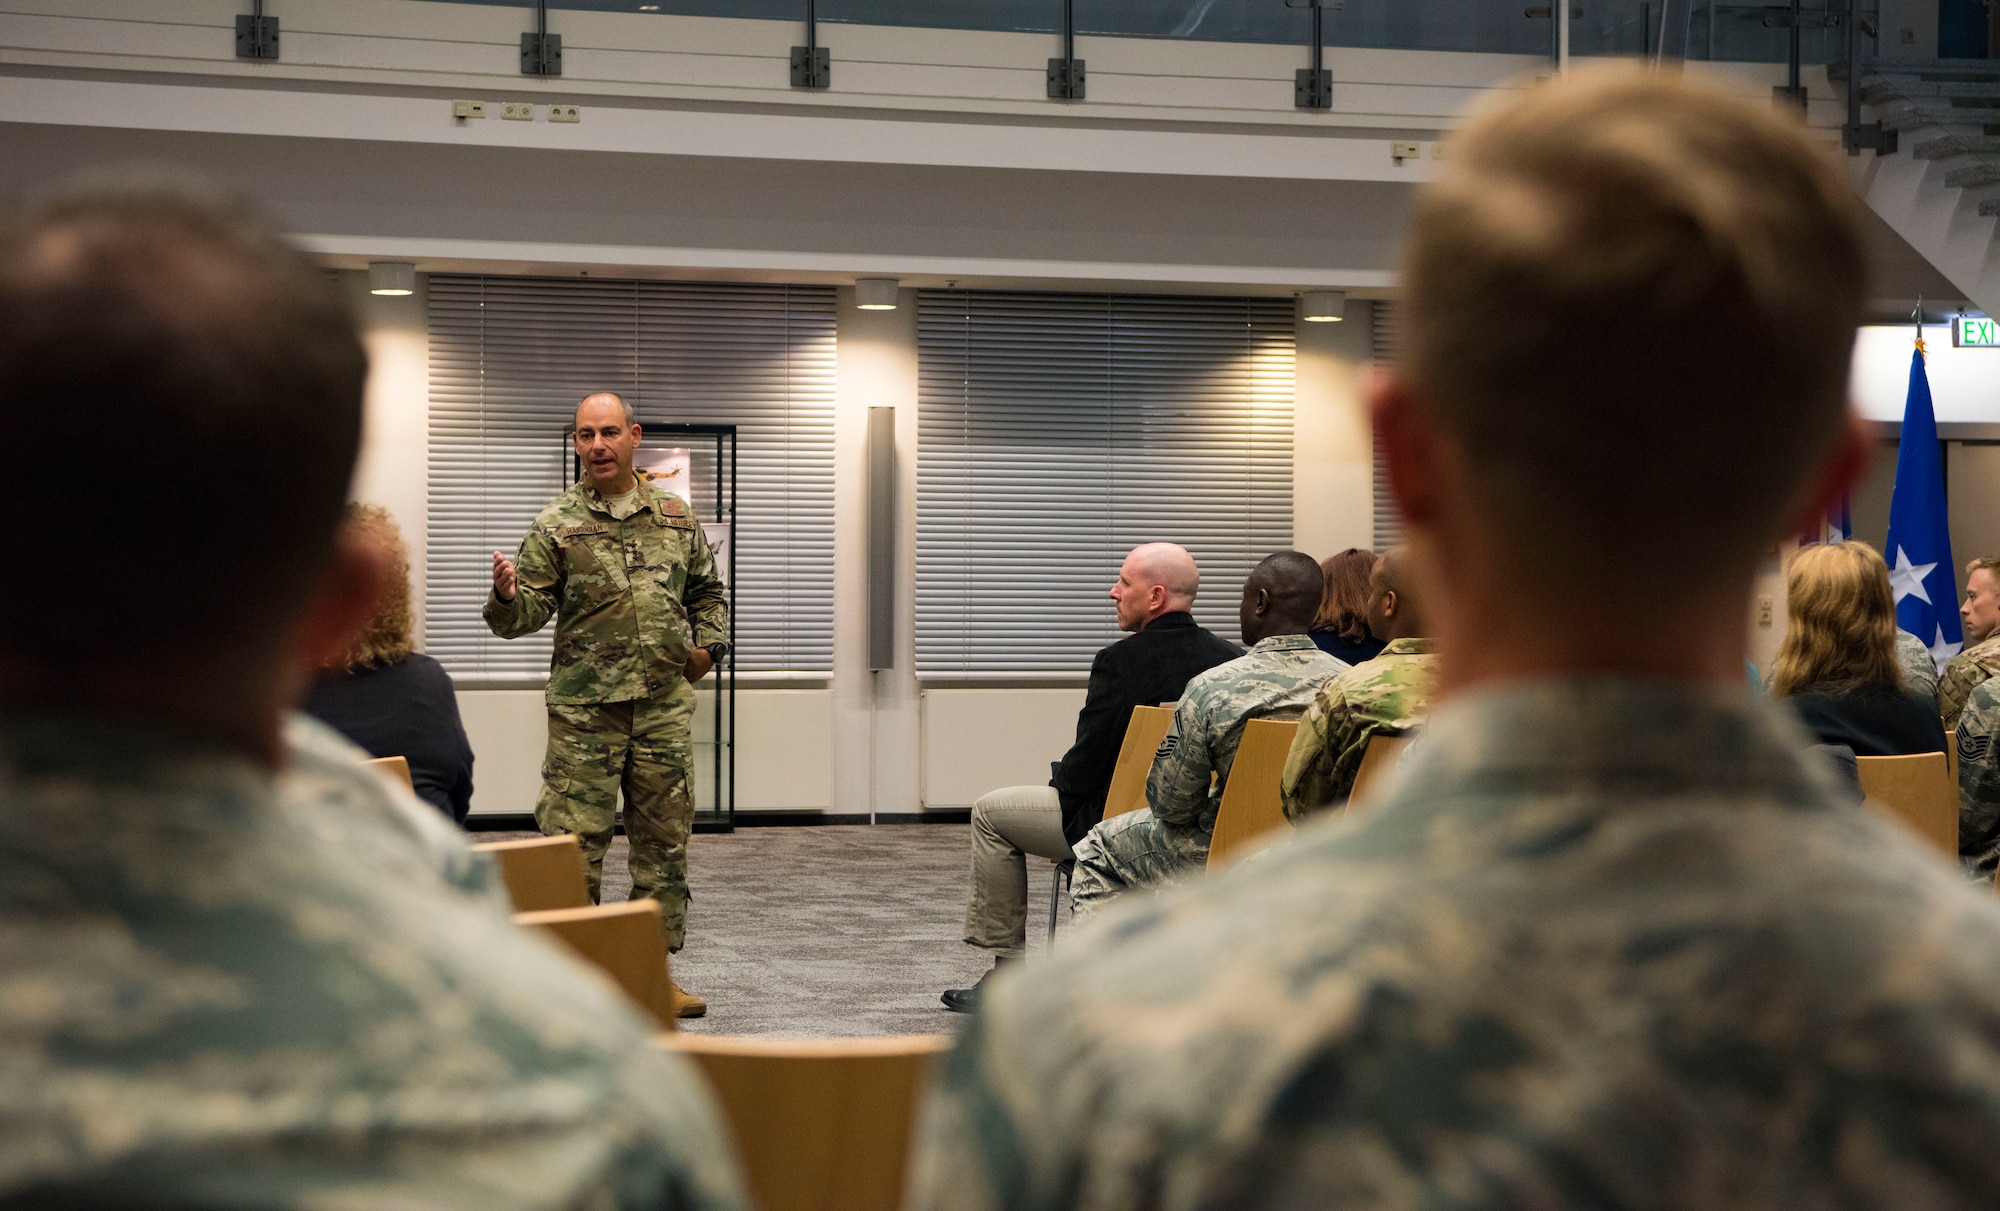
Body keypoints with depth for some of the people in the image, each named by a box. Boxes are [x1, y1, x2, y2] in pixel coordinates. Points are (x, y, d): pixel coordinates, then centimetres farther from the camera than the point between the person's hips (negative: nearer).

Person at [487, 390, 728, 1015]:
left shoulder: (676, 517, 11)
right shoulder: (558, 524, 0)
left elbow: (708, 592, 24)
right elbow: (528, 611, -5)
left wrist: (709, 644, 8)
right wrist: (507, 595, -26)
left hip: (664, 706, 4)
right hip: (585, 710, -4)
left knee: (664, 840, 9)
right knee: (574, 840, -5)